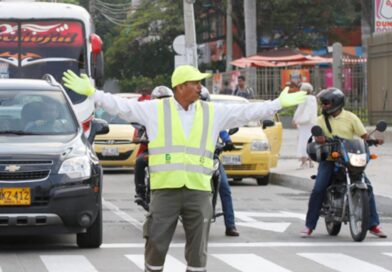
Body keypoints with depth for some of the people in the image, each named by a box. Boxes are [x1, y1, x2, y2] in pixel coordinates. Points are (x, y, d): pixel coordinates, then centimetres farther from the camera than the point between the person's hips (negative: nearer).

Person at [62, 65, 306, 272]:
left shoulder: (213, 113, 9)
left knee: (198, 250, 7)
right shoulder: (156, 110, 3)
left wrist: (279, 103, 6)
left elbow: (247, 112, 10)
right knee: (156, 245, 1)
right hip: (165, 189, -2)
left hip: (199, 190, 2)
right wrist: (91, 92, -6)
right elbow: (122, 106, 0)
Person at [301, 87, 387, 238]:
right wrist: (320, 139, -30)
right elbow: (317, 138, -6)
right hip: (328, 159, 0)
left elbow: (364, 135, -2)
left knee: (366, 187, -11)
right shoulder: (321, 120, 8)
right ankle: (309, 226, -6)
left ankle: (373, 225, -3)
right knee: (318, 190, -15)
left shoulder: (350, 118, 3)